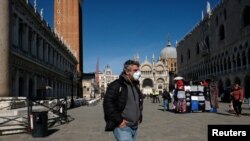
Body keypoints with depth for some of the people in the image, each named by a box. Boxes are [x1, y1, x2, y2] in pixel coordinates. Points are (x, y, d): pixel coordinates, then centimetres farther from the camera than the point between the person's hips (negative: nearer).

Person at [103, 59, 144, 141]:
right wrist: (118, 121, -19)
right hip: (122, 127, -8)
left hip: (135, 127, 8)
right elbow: (107, 103, -17)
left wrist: (139, 118, 14)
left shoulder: (135, 87, 17)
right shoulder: (116, 85, -10)